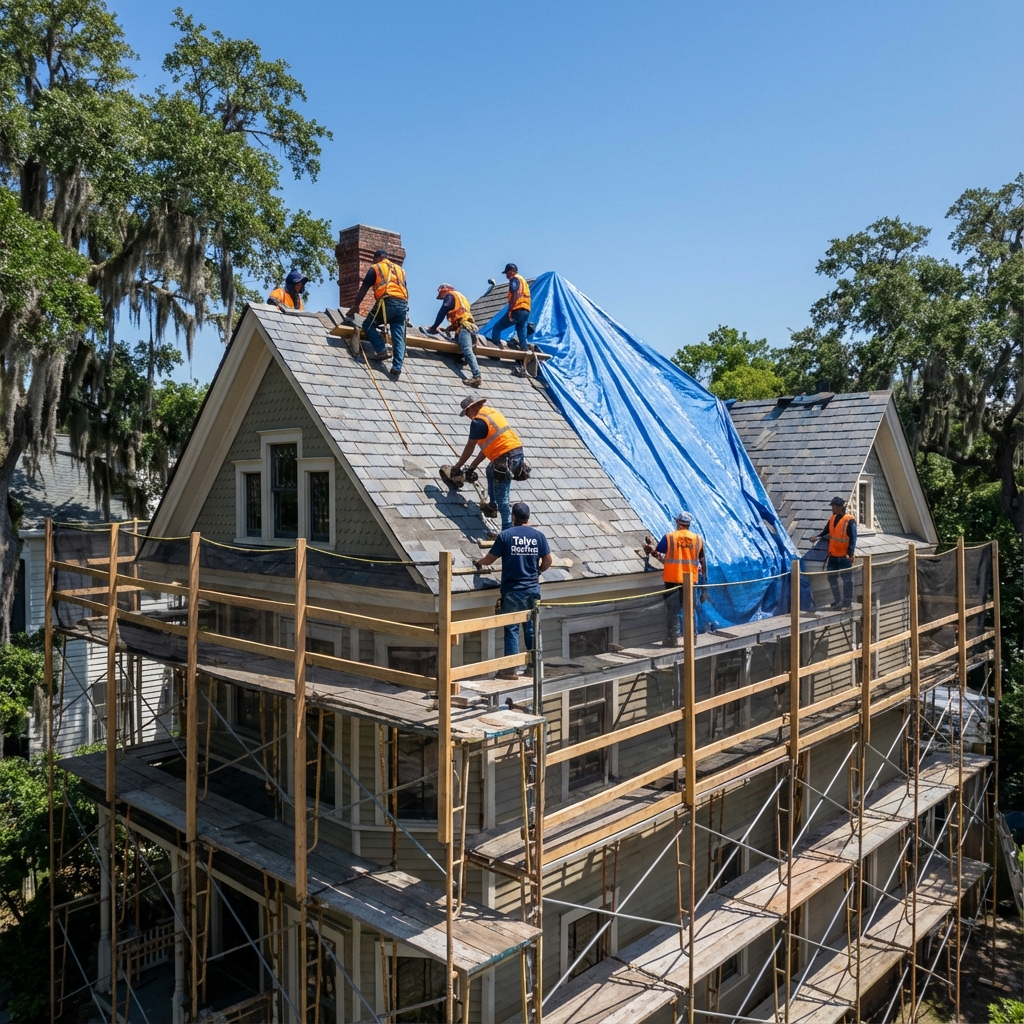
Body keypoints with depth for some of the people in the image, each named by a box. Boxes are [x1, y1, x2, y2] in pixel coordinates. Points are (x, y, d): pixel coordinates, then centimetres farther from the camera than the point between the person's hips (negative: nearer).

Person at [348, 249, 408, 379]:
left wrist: (355, 307, 18)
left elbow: (363, 289, 12)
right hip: (403, 305, 5)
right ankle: (397, 368, -8)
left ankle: (381, 351, -4)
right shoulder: (400, 269, 28)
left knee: (368, 325, 12)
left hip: (387, 302, -5)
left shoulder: (375, 268, 14)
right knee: (398, 338, 1)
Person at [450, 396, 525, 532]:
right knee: (491, 470, 35)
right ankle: (492, 505, 41)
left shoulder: (478, 421, -8)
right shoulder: (491, 412, 20)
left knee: (501, 498, -5)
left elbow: (469, 448, 1)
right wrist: (473, 465, 27)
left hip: (506, 457, -10)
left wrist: (458, 466, 17)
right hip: (517, 451, 10)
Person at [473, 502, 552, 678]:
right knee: (532, 628, 13)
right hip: (532, 589, 3)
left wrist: (478, 562, 20)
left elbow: (490, 559, -2)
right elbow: (547, 561, 6)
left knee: (511, 629, 1)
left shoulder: (505, 535, -8)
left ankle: (511, 669, 2)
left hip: (512, 591, -3)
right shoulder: (538, 535, 1)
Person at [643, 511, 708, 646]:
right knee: (691, 609, 13)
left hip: (673, 580, -3)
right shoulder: (698, 539, 5)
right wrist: (704, 579, 16)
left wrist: (651, 547, 19)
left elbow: (657, 554, -1)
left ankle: (674, 639, 5)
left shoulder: (669, 537, -5)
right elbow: (703, 562, 8)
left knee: (674, 610, 3)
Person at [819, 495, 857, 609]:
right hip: (833, 555, 7)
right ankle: (837, 600, 24)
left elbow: (853, 538, -16)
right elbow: (826, 531, 20)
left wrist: (850, 553, -22)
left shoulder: (849, 521, -14)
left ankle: (847, 603, 7)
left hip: (844, 556, -7)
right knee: (831, 577, 12)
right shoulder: (832, 518, 7)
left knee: (846, 579, 0)